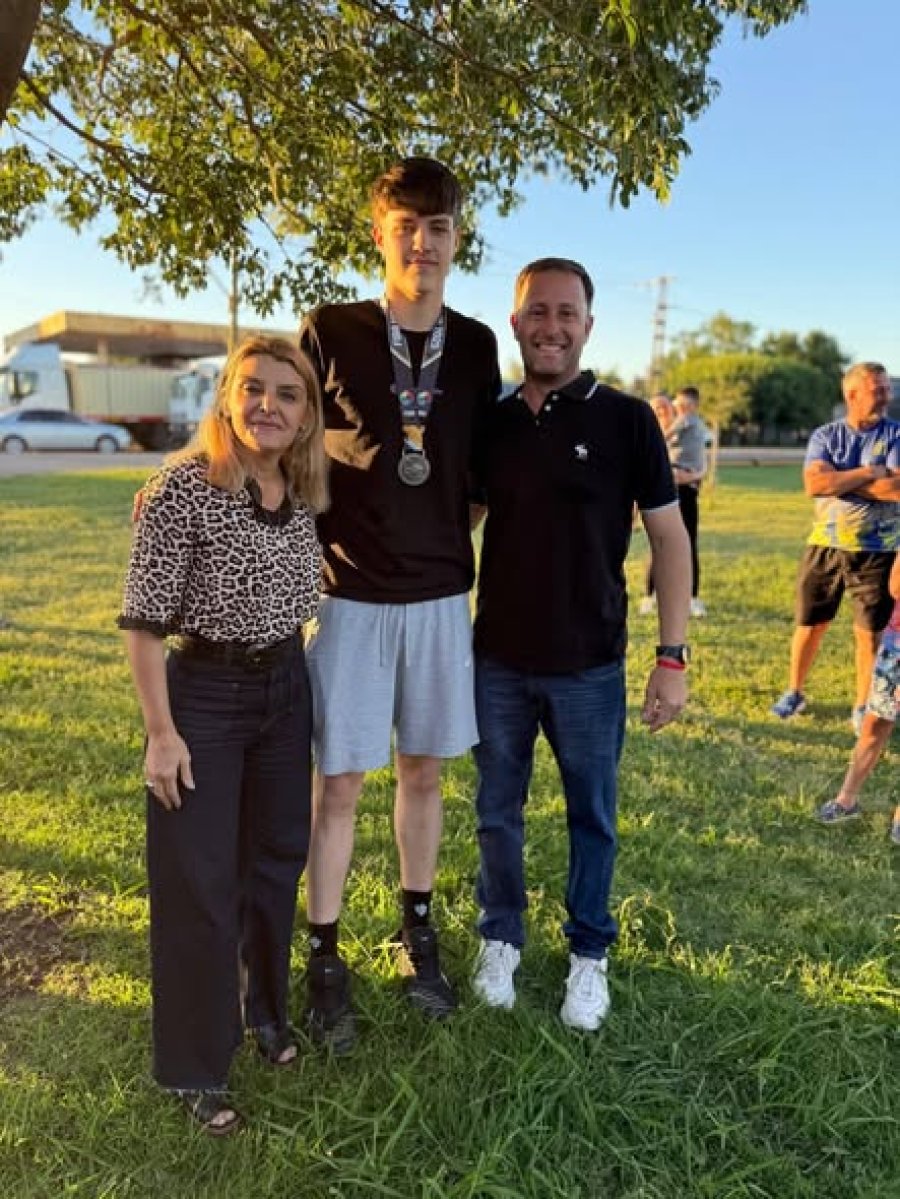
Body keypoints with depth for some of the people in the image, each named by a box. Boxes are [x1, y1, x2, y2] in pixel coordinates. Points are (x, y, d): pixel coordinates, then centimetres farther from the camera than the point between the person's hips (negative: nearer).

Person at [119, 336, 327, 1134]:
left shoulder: (303, 495, 2)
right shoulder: (183, 488, -16)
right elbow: (144, 621, -15)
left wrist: (291, 676, 14)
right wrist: (162, 732, -16)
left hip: (285, 691, 6)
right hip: (203, 696, -6)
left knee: (276, 861, 18)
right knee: (200, 883, 4)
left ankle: (265, 1009, 41)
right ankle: (196, 1067, 23)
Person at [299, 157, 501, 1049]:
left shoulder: (476, 346, 4)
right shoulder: (328, 333, -5)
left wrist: (450, 537, 4)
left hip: (440, 592, 3)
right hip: (349, 594, -3)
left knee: (423, 769, 13)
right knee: (339, 779, 3)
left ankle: (416, 933, 31)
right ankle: (323, 958, 20)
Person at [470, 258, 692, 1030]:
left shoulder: (626, 420, -7)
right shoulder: (491, 424, 2)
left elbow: (670, 539, -4)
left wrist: (673, 657, -9)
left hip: (590, 665, -2)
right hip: (498, 661, 3)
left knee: (592, 818, 12)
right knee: (497, 812, 15)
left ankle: (590, 954, 32)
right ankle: (501, 939, 36)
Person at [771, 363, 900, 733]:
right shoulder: (825, 435, 1)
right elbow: (814, 484, -15)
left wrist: (838, 479, -13)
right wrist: (868, 472, -17)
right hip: (824, 546, 1)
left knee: (870, 632, 4)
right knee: (809, 624, 11)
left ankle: (863, 707, 19)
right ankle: (794, 693, 29)